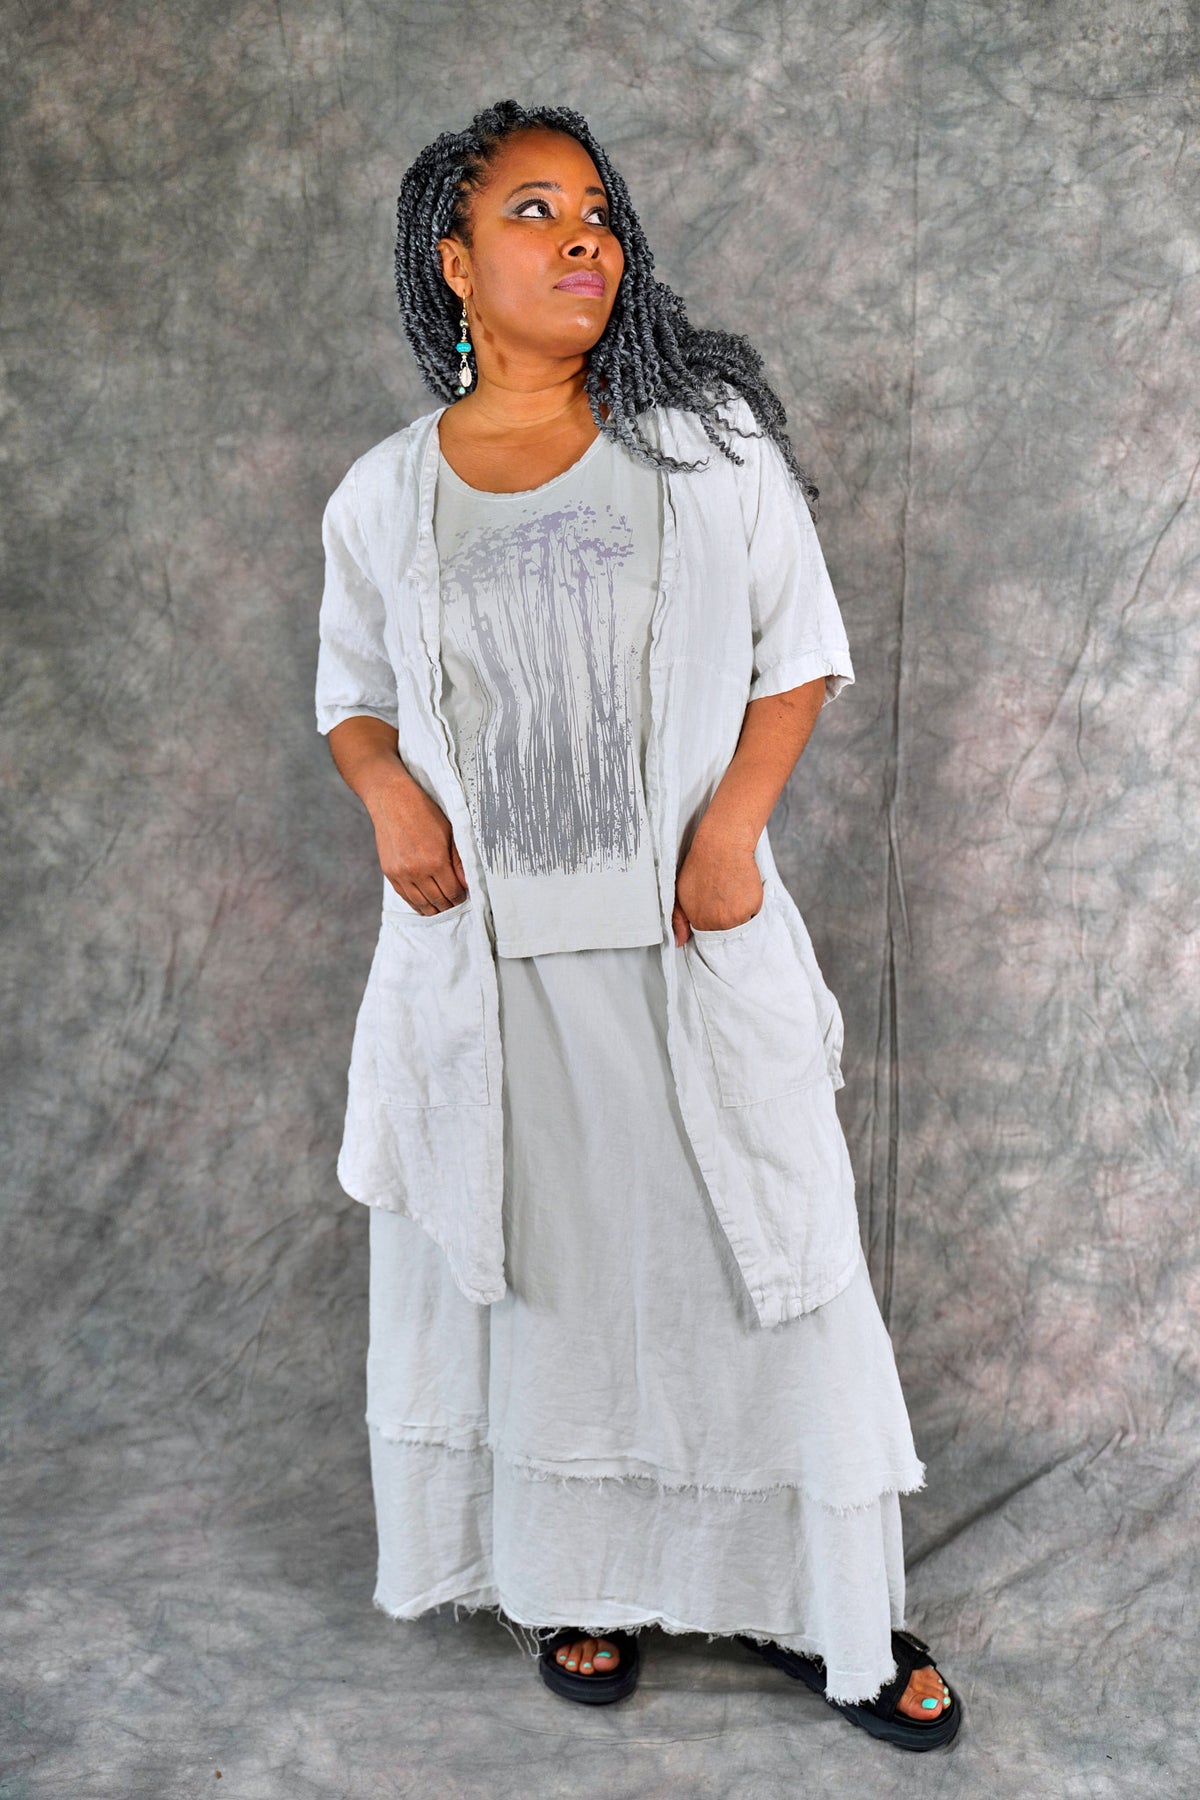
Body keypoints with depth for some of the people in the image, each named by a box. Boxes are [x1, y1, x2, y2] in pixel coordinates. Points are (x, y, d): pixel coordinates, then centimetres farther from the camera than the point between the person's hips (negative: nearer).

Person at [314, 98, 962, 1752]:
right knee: (535, 1260, 12)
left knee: (757, 1254, 6)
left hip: (695, 941, -1)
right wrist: (390, 792, -7)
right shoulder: (382, 497, 4)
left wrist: (733, 820, -13)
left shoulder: (707, 439, 0)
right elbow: (353, 695, 15)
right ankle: (574, 1582, 34)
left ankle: (824, 1604, 26)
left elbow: (801, 654, 3)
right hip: (484, 952, 2)